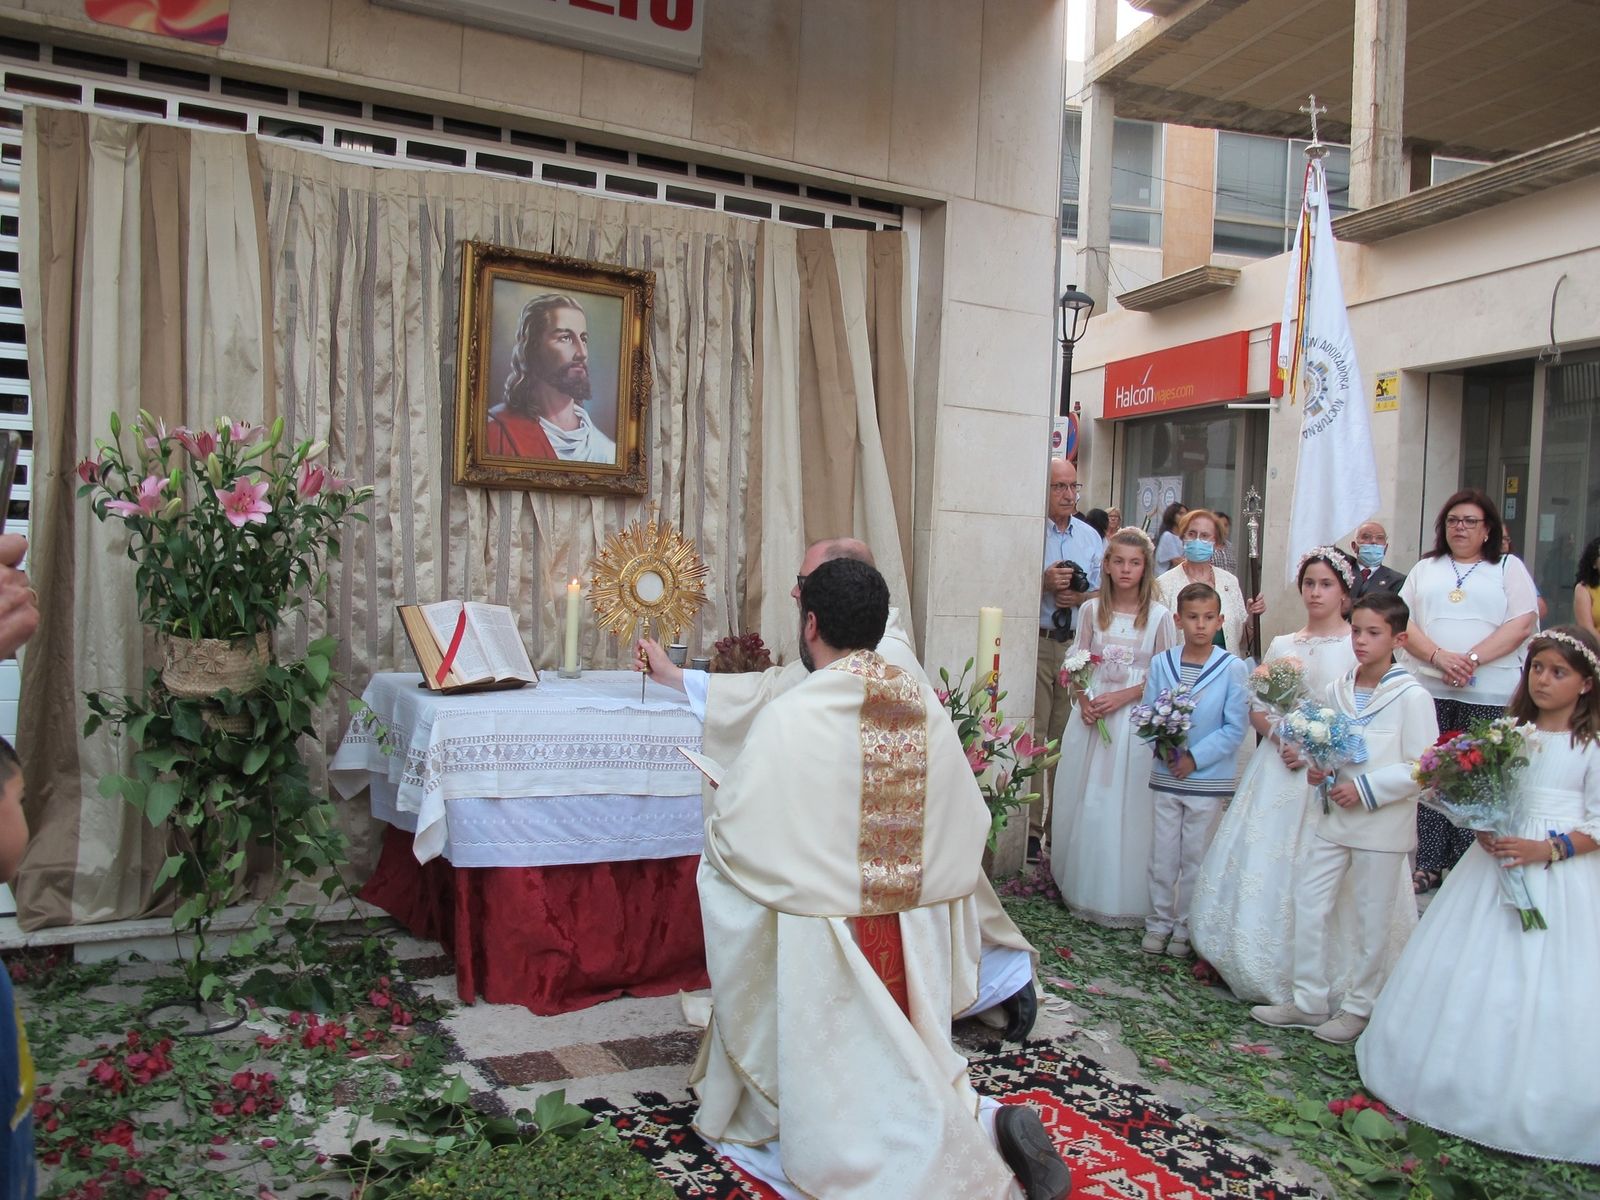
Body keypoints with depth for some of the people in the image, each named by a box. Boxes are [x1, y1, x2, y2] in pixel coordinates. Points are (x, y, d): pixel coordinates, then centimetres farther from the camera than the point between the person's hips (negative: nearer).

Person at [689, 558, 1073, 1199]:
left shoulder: (788, 719, -18)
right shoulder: (928, 710, -2)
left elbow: (733, 839, -12)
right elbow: (967, 828, 7)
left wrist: (719, 815, 10)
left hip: (823, 946, -5)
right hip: (913, 943, 6)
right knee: (899, 1077, 22)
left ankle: (984, 1130, -15)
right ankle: (991, 1122, -3)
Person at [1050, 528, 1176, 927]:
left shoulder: (1160, 617, -2)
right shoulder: (1091, 610, 6)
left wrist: (1123, 697, -14)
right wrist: (1084, 701, -8)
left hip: (1135, 719, -3)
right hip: (1091, 717, 3)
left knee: (1128, 809, -1)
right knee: (1083, 805, 7)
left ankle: (1124, 898, 12)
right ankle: (1081, 891, 20)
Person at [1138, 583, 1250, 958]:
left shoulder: (1231, 668, -9)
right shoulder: (1161, 663, -1)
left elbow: (1236, 727, -9)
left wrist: (1195, 757, -14)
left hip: (1209, 780, -2)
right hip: (1166, 776, 2)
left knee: (1195, 857, 10)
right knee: (1163, 855, 10)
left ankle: (1185, 927, 23)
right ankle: (1159, 922, 24)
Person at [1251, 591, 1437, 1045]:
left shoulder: (1412, 697, -12)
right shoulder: (1336, 691, 5)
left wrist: (1367, 788, -18)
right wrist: (1317, 767, -2)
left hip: (1383, 826, -6)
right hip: (1333, 819, 6)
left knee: (1372, 921, 8)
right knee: (1308, 905, 8)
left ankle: (1358, 1007, 24)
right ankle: (1310, 1001, 21)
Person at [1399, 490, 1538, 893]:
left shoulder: (1509, 568, 10)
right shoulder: (1425, 569, 17)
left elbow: (1522, 624, -3)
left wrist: (1472, 658, -15)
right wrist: (1439, 657, -12)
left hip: (1489, 693, -2)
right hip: (1428, 688, 2)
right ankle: (1428, 864, 7)